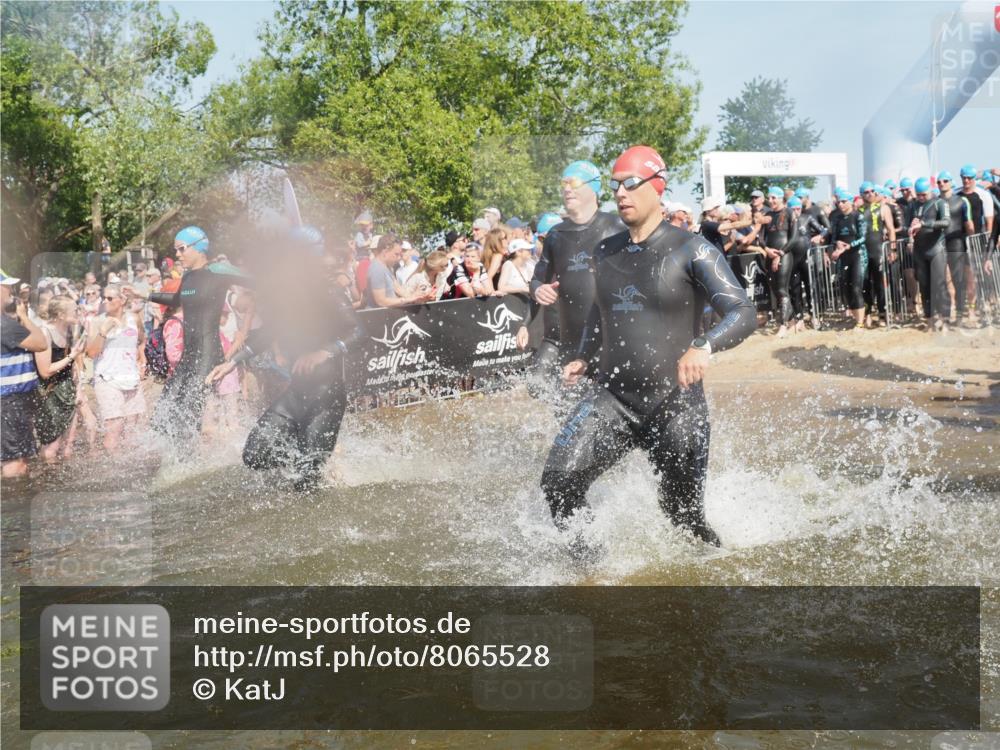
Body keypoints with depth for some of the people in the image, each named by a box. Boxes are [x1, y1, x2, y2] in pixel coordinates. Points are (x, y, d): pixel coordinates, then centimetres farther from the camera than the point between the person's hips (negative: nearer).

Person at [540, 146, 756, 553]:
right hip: (611, 398, 4)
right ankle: (581, 560, 6)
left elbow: (744, 313, -16)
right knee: (558, 481, -15)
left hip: (675, 402, -4)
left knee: (683, 511, 7)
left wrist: (704, 347, -34)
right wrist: (583, 357, 14)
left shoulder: (690, 250, -8)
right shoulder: (606, 252, 9)